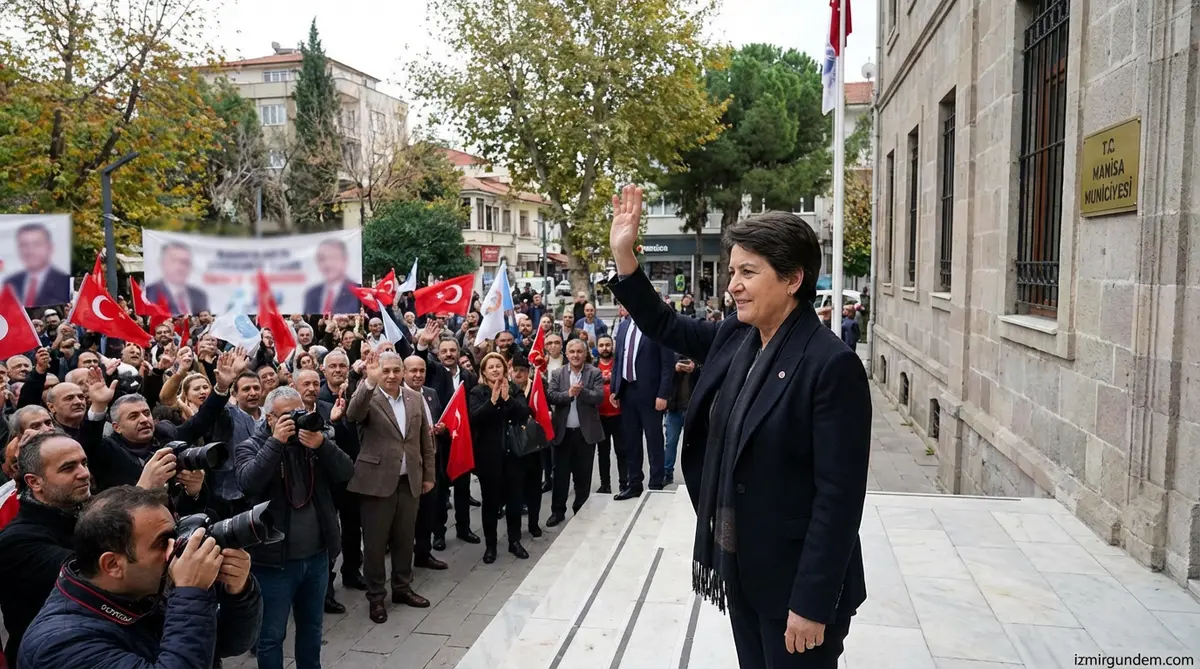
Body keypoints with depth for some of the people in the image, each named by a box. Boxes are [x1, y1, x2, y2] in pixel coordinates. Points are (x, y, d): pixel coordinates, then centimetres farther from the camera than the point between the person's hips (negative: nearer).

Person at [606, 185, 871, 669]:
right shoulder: (734, 338, 1)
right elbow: (665, 327, 14)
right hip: (740, 566, 7)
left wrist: (812, 602, -21)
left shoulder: (831, 365, -21)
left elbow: (839, 496, -22)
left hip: (795, 580, -7)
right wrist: (624, 254, 1)